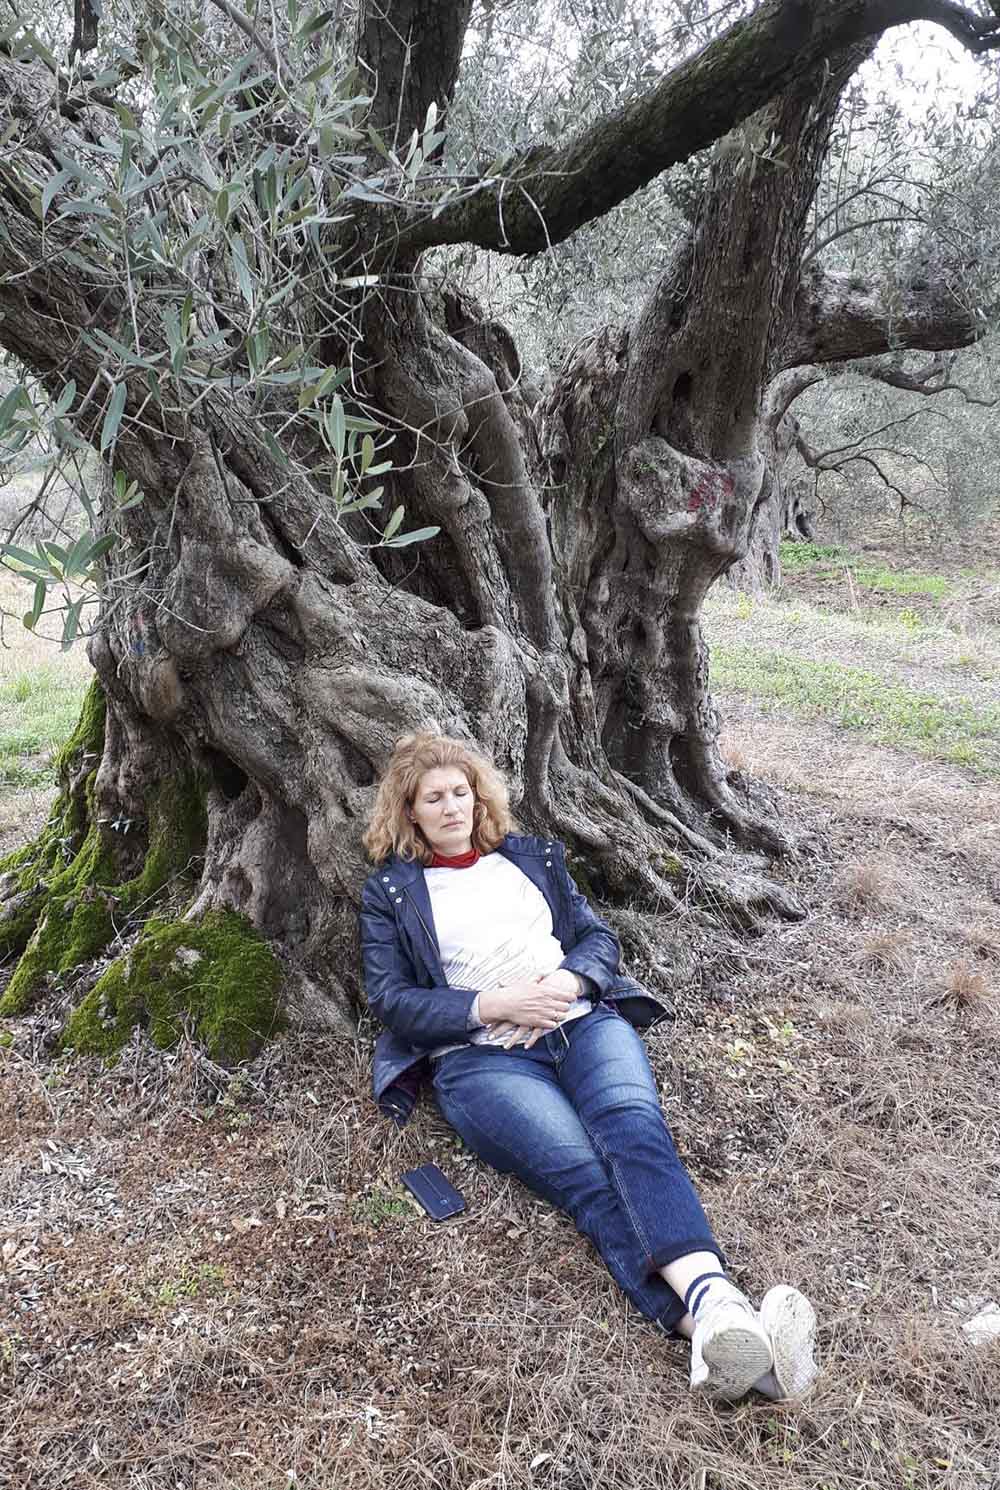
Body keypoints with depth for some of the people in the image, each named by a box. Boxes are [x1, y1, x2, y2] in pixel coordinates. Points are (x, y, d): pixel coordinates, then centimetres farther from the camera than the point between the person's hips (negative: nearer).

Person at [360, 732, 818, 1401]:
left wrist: (567, 980, -3)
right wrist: (493, 1005, -9)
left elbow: (599, 935, 20)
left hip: (581, 1020, 3)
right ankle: (713, 1315, -52)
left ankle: (717, 1305, -54)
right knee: (583, 1169, -31)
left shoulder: (531, 857, 25)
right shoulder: (390, 893, 15)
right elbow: (391, 999, 5)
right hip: (480, 1055, -3)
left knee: (633, 1126, -32)